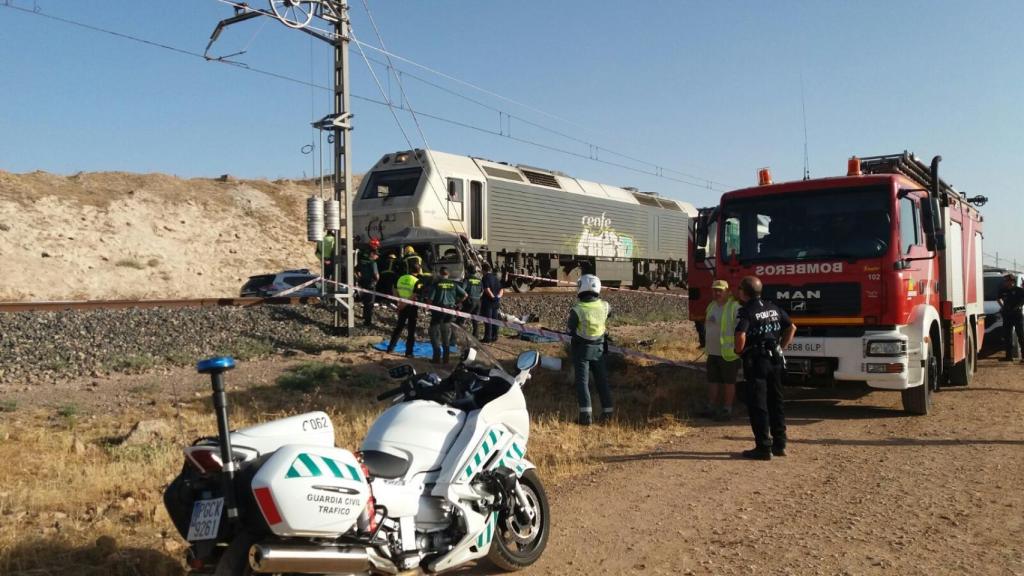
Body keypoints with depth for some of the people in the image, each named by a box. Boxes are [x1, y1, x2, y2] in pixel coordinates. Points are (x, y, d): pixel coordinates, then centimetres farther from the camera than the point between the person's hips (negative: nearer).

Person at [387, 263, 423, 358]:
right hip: (412, 307, -5)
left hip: (402, 306, 5)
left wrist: (400, 301, 11)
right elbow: (413, 296, -22)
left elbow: (395, 291, 9)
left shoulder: (401, 278, 1)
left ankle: (390, 348, 23)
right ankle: (408, 352, 7)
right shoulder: (417, 282, -16)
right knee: (411, 330, 5)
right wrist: (404, 304, -13)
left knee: (399, 327, 19)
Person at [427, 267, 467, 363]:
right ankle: (446, 357, 16)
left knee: (435, 333, 6)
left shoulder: (436, 284, -9)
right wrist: (457, 303, 11)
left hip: (438, 311, -4)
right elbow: (464, 295, 1)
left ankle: (437, 357, -1)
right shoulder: (453, 284, 2)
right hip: (449, 311, 4)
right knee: (447, 335, 15)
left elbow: (430, 299, -12)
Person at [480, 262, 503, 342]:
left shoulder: (486, 277, -9)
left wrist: (493, 297, -14)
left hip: (488, 301, -7)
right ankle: (494, 337, 16)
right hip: (496, 302, 7)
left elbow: (487, 290, -20)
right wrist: (498, 296, -2)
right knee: (495, 319, 11)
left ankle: (487, 337, -2)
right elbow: (501, 290, 12)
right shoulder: (496, 277, 14)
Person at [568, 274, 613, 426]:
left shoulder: (577, 310, -21)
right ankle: (608, 412, 18)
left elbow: (571, 329, -8)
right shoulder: (604, 306, -10)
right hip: (598, 349, 4)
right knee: (602, 380, 15)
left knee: (582, 381, 1)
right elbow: (609, 311, 15)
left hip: (581, 349, -3)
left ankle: (586, 414, -7)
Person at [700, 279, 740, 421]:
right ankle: (711, 407, 22)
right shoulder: (712, 305, 11)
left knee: (729, 382, 3)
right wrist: (707, 344, 21)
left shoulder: (734, 307, -15)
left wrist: (737, 348, -19)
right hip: (712, 352, 8)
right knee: (712, 381, 13)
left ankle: (727, 409, 11)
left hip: (728, 353, -8)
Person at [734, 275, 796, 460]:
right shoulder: (773, 308, 10)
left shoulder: (745, 311, -13)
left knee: (757, 405, -1)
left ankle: (763, 448, 0)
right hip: (775, 360, 7)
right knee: (776, 402, 16)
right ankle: (779, 444, 21)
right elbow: (792, 327, 16)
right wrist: (781, 348, 16)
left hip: (756, 362, -7)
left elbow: (741, 336, -27)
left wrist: (739, 351, -9)